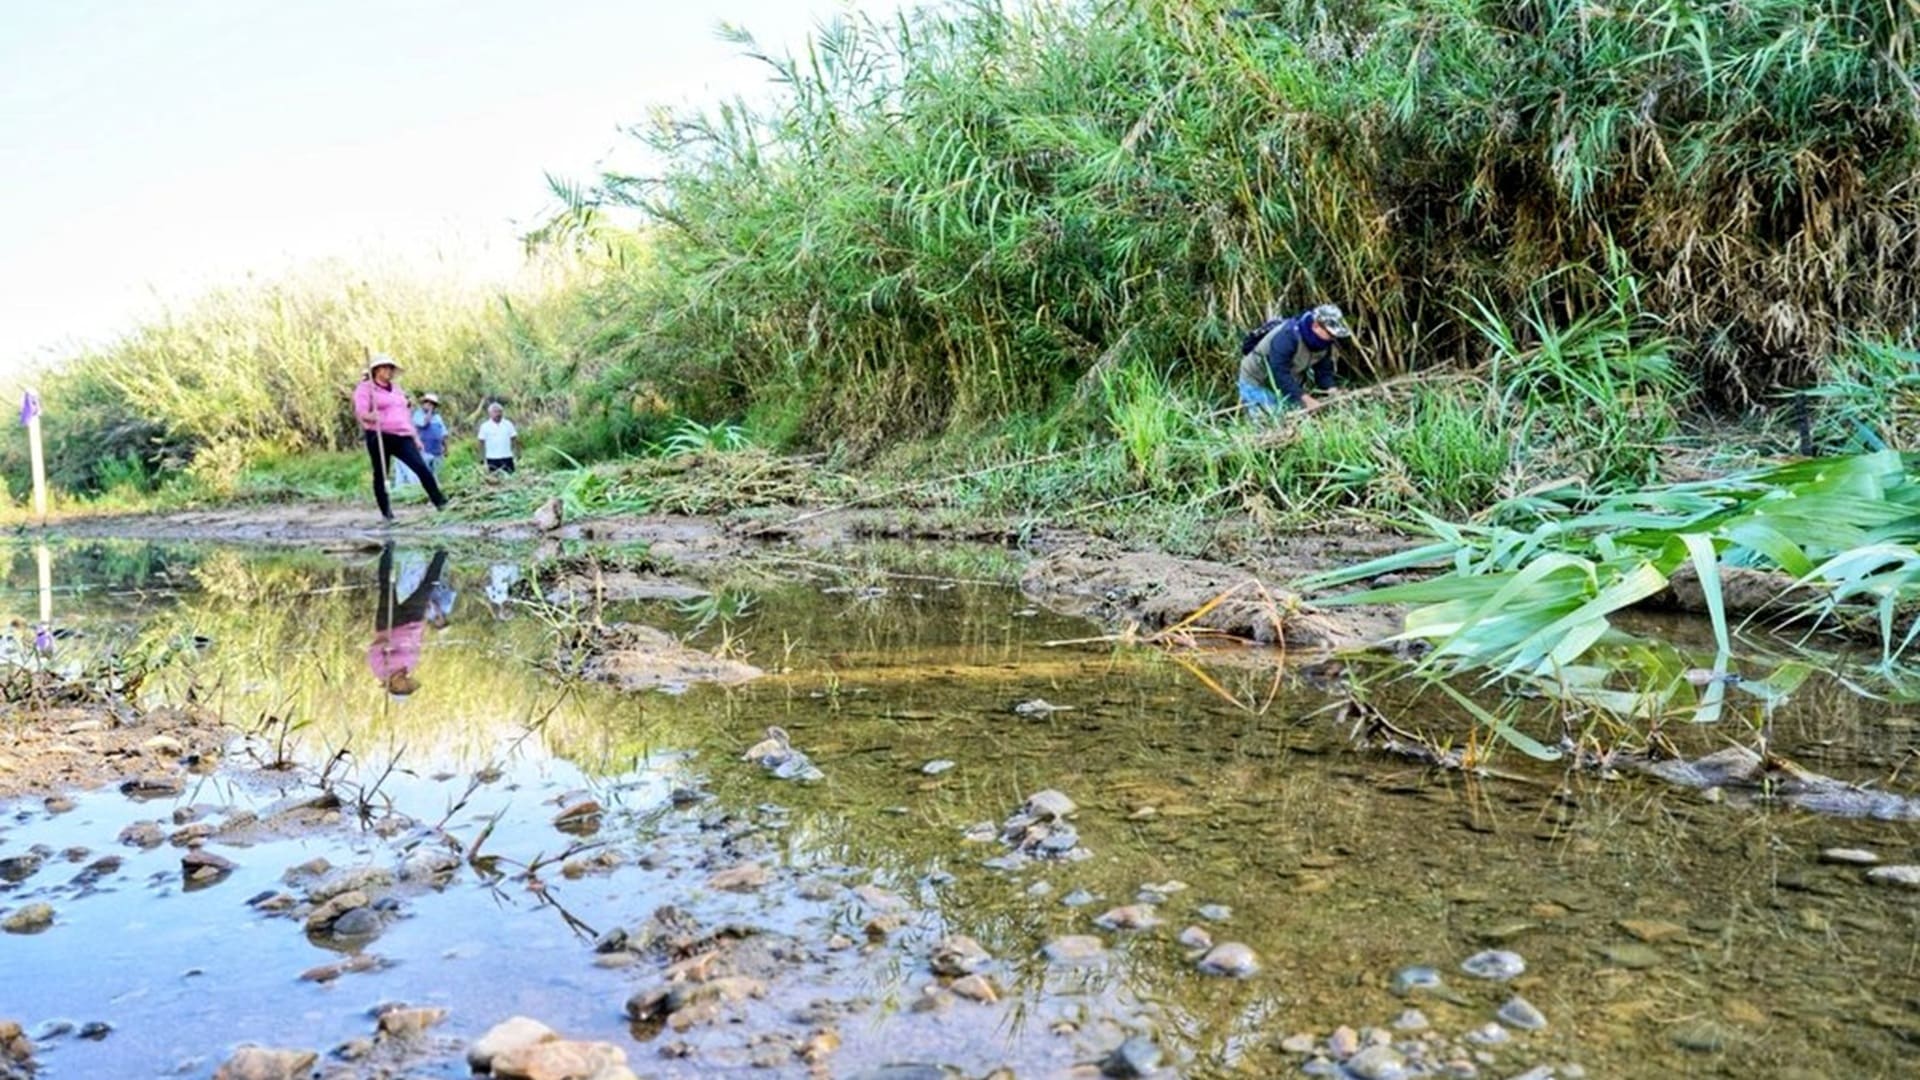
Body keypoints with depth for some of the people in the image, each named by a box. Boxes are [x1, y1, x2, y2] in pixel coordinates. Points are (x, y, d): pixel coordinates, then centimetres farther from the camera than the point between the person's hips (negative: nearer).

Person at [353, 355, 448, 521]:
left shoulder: (396, 389, 22)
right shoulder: (365, 388, 2)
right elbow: (360, 412, -12)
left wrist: (415, 437, 21)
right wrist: (370, 416, -35)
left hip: (402, 437, 5)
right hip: (379, 437, -5)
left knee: (422, 468, -9)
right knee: (380, 475, 0)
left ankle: (440, 502, -9)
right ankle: (386, 512, 6)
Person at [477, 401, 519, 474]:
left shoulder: (508, 424, 4)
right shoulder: (485, 426, 0)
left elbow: (514, 439, 7)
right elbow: (482, 442, 1)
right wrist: (482, 458, -2)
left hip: (507, 457, 2)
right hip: (492, 459, -2)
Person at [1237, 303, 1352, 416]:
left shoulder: (1324, 342, -10)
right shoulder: (1287, 336, -35)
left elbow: (1324, 371, -5)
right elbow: (1280, 373, -39)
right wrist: (1306, 399, -43)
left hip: (1287, 384, 7)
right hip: (1257, 384, -7)